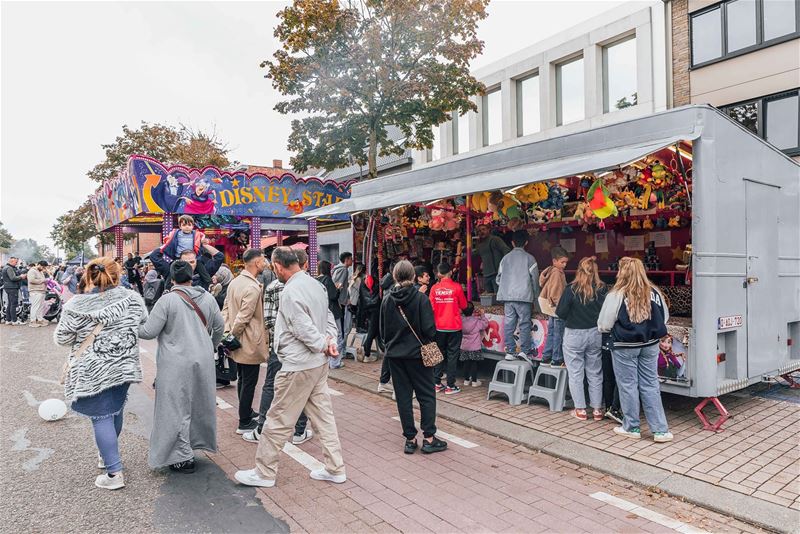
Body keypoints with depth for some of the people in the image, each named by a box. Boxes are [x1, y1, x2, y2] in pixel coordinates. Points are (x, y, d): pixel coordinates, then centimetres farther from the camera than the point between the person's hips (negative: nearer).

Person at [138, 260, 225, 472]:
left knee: (178, 409, 6)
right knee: (199, 405, 19)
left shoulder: (167, 300, -12)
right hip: (204, 361, 5)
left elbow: (149, 332, -9)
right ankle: (198, 442, 34)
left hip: (177, 364, -5)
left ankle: (184, 458, 13)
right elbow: (219, 327, 11)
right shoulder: (208, 298, 3)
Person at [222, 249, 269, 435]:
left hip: (238, 342, 9)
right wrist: (233, 335, -12)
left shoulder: (234, 282, 6)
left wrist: (227, 332, 7)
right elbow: (243, 318, -24)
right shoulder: (253, 288, -23)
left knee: (242, 379, 22)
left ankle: (246, 412, 38)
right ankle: (244, 423, 13)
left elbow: (226, 308, 9)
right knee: (249, 383, 3)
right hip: (250, 343, -9)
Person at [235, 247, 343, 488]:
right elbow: (329, 317, 11)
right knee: (324, 416, 14)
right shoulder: (315, 284, 7)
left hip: (298, 366, -9)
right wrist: (330, 339, -3)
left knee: (278, 420, 6)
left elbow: (304, 329, -23)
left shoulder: (290, 291, -20)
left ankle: (264, 473, 21)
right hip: (319, 363, 9)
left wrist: (324, 344, -8)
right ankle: (335, 468, 23)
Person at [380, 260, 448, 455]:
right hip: (417, 353, -3)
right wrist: (428, 342, 6)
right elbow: (429, 329, -14)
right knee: (426, 395, 8)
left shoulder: (387, 299, -1)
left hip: (394, 355, 4)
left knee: (403, 396, 10)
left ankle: (410, 439, 15)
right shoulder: (420, 298, -13)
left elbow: (382, 329, 5)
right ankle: (428, 438, 10)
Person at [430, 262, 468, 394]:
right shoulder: (457, 287, -9)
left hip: (439, 327, 3)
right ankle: (450, 386, 6)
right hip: (454, 326, -3)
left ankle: (437, 383, 17)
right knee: (452, 355, 5)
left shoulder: (434, 288, -4)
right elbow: (463, 305, 1)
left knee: (439, 354, 13)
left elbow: (431, 307, 0)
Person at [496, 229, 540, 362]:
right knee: (524, 324, 1)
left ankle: (510, 352, 8)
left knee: (509, 325, 6)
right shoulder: (529, 258, -1)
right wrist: (536, 296, 13)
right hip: (523, 296, -3)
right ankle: (525, 350, -4)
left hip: (507, 296, 4)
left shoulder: (505, 258, 9)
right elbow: (535, 279, 2)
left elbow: (499, 278, 13)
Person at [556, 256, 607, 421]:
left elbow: (561, 313, -14)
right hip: (595, 334, 3)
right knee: (595, 373, 15)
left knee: (576, 373, 9)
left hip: (574, 335, -3)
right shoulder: (602, 289, -8)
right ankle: (597, 409, 21)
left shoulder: (571, 289, -15)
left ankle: (580, 409, 15)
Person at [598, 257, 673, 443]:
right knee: (650, 386, 12)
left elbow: (604, 325, -11)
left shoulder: (616, 295, -15)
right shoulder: (654, 292, -1)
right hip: (650, 345, 4)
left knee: (628, 385, 9)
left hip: (625, 347, -4)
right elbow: (664, 317, 12)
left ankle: (631, 427, 21)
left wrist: (616, 329, 11)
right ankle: (660, 430, 14)